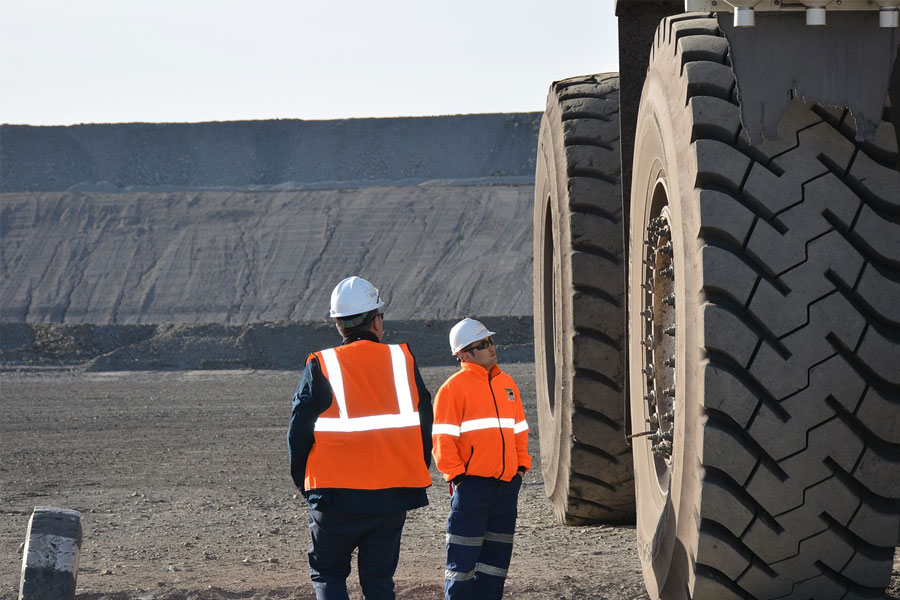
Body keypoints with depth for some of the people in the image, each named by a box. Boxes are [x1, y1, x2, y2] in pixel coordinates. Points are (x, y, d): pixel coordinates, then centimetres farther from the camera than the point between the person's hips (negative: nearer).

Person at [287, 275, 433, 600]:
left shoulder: (321, 367, -5)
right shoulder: (403, 360, 2)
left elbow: (299, 430, -3)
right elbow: (425, 424, 7)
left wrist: (303, 481, 11)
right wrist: (415, 473, 19)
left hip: (337, 498, -2)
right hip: (393, 497, 2)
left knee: (327, 573, 10)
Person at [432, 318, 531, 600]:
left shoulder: (506, 384, 15)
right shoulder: (454, 387, -6)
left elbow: (519, 430, 24)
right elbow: (442, 438, -9)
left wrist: (521, 465, 14)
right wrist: (456, 474, -13)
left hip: (506, 483, 7)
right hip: (472, 484, -7)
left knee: (497, 555, 10)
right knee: (463, 557, -6)